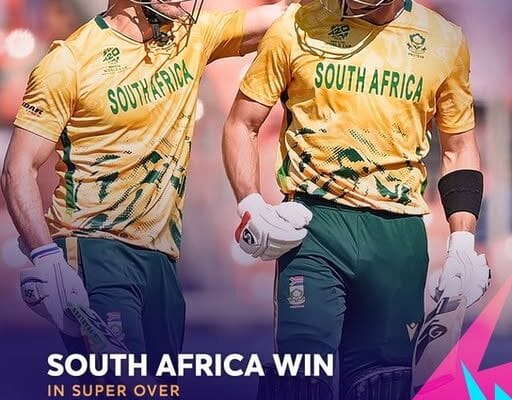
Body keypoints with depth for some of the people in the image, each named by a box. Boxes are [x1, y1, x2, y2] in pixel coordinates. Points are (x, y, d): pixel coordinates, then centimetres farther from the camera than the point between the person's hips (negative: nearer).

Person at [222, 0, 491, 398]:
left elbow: (460, 149, 15)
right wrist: (251, 205, -8)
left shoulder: (445, 41, 6)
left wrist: (463, 244, 3)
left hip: (400, 234, 2)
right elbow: (242, 124, 8)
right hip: (317, 223, -2)